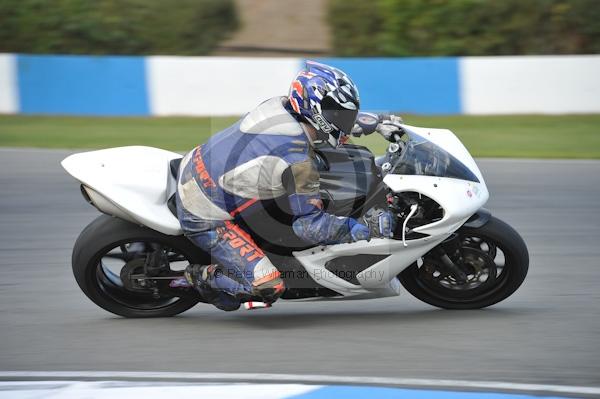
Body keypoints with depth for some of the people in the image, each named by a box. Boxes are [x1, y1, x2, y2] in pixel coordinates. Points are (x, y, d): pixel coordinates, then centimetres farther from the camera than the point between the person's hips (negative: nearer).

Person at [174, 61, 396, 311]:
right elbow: (309, 225, -22)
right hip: (203, 217, -9)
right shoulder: (298, 161, -26)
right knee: (268, 286, -15)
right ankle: (203, 277, 7)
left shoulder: (279, 106, -4)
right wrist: (365, 228, -20)